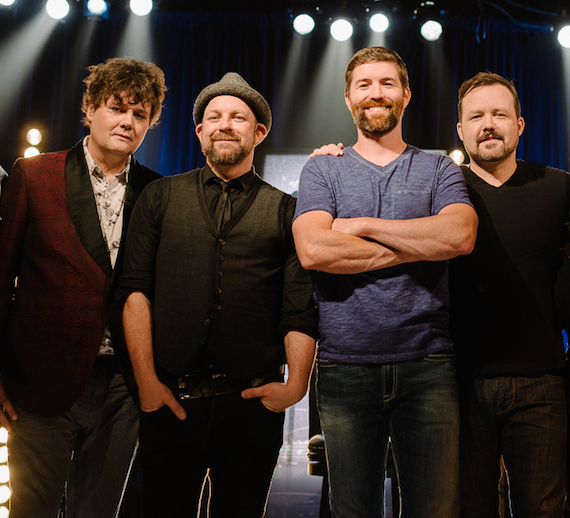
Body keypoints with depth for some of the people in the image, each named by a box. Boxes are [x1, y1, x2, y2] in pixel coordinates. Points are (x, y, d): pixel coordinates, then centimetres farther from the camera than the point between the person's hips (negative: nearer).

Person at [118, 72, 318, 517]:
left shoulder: (285, 210, 7)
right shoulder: (161, 197, 10)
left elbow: (301, 309, 1)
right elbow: (135, 289, 2)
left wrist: (296, 384, -11)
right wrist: (146, 379, -7)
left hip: (252, 407, 0)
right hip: (169, 402, 1)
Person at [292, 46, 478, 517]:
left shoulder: (440, 171, 11)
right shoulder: (322, 170, 9)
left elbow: (460, 235, -11)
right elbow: (312, 249, -10)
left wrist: (363, 224, -9)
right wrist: (419, 245, -7)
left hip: (427, 369, 1)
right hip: (345, 368, 0)